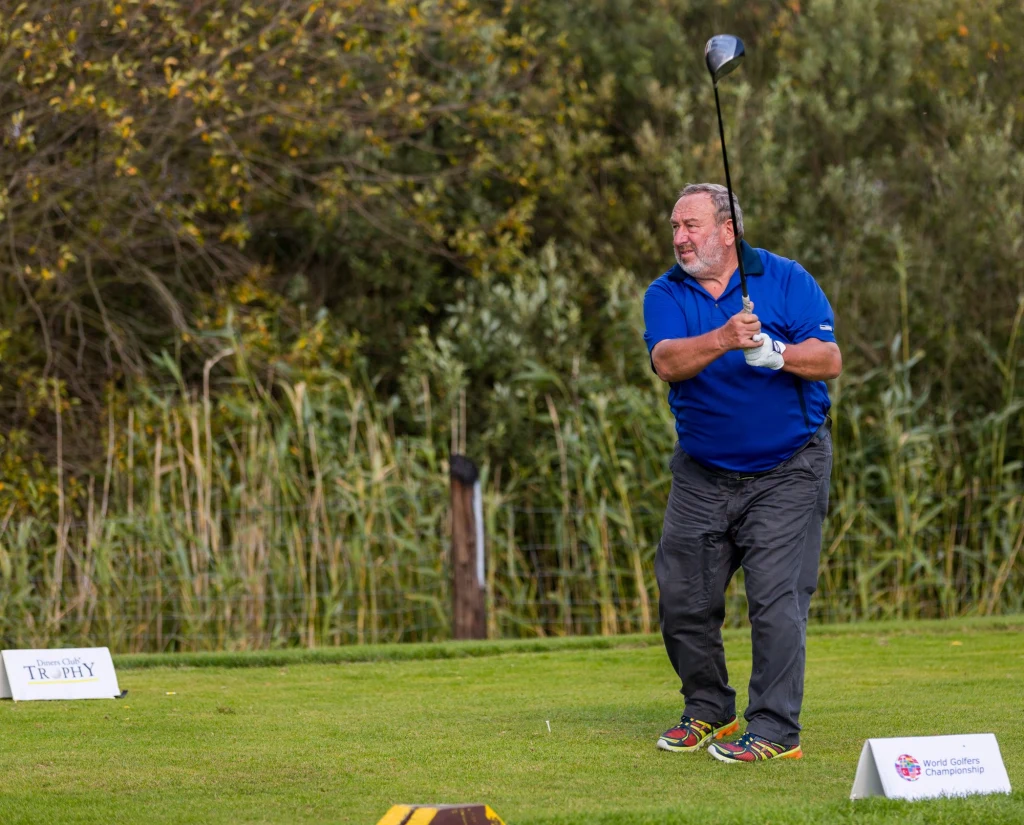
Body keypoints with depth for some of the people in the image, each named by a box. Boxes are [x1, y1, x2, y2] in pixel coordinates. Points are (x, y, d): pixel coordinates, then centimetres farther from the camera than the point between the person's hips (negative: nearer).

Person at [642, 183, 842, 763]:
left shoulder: (786, 279, -5)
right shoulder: (666, 295, 1)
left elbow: (831, 360, -12)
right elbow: (668, 362, -19)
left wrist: (774, 351, -31)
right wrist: (723, 339, -37)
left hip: (787, 471, -4)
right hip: (702, 472, 4)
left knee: (777, 597, -11)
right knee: (683, 599, 5)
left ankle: (776, 731, -7)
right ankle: (708, 711, 25)